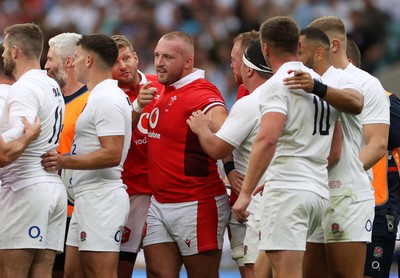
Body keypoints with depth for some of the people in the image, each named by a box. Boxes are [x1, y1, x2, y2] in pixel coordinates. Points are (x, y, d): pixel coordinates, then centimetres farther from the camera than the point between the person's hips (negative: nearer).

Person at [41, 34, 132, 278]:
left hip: (101, 199, -11)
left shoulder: (106, 99, -15)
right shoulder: (105, 95, 18)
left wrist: (65, 161, -21)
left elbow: (112, 154, -23)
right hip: (88, 199, 11)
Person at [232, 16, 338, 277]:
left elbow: (267, 139, -21)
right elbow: (335, 153, 19)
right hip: (320, 190, 8)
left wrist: (245, 192, -19)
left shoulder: (277, 84, -7)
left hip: (287, 190, -8)